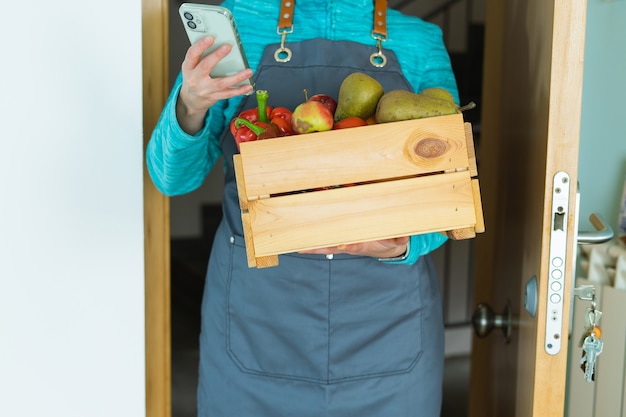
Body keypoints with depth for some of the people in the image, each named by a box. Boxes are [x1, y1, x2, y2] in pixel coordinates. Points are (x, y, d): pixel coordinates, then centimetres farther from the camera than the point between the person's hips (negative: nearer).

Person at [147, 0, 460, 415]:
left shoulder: (420, 43, 2)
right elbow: (173, 176, -2)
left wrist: (402, 245, -21)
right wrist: (189, 109, -22)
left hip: (386, 312, 1)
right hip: (258, 306, 0)